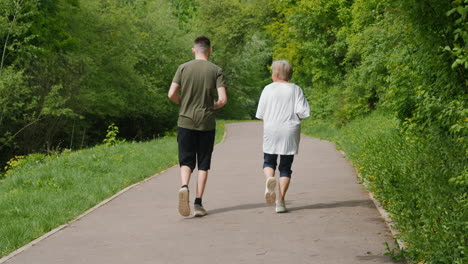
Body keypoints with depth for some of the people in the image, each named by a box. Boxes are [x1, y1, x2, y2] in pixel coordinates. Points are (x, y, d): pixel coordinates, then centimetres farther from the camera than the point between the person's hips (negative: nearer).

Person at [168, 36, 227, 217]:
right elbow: (223, 99, -11)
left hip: (185, 121, 1)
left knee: (186, 161, 6)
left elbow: (171, 94, -6)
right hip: (207, 123, 0)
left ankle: (184, 186, -23)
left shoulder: (183, 68, 1)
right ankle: (198, 203, 4)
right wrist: (212, 107, 11)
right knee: (203, 164, 8)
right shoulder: (216, 71, -2)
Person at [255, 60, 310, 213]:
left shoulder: (268, 89, -2)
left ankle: (269, 178, -19)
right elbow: (303, 112, -8)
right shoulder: (296, 90, 0)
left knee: (269, 162, 15)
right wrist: (294, 118, 12)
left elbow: (260, 114, -1)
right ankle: (281, 201, -1)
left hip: (271, 132, -1)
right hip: (290, 133, 1)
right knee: (285, 167, 7)